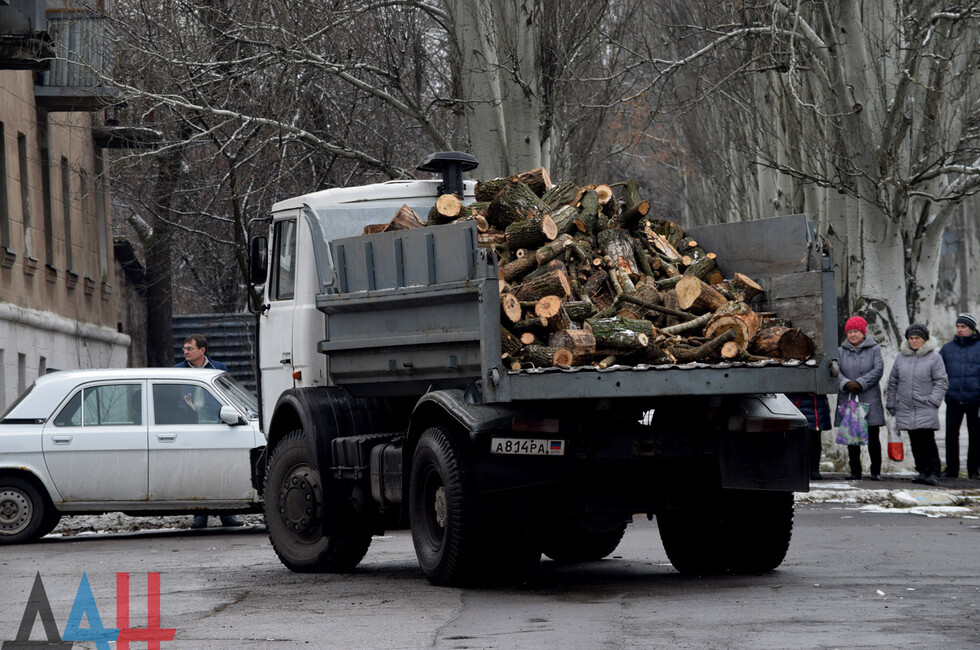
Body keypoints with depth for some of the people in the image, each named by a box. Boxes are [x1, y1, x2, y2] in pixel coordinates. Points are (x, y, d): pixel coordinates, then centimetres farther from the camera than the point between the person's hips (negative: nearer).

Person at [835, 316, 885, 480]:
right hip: (847, 399, 3)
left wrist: (860, 383, -16)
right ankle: (855, 471, 12)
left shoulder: (874, 349, 3)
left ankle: (876, 471, 6)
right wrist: (846, 383, -19)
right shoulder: (841, 351, 11)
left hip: (870, 400, -3)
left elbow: (878, 370, -7)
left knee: (873, 438, 0)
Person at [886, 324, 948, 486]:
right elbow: (893, 382, 17)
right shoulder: (901, 357, 11)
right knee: (915, 442, 6)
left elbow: (942, 382, -2)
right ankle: (922, 471, 12)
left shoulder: (934, 357, -1)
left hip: (926, 410, -4)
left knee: (927, 441, -11)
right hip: (906, 408, 4)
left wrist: (933, 400, -12)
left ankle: (933, 473, -10)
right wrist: (891, 403, 14)